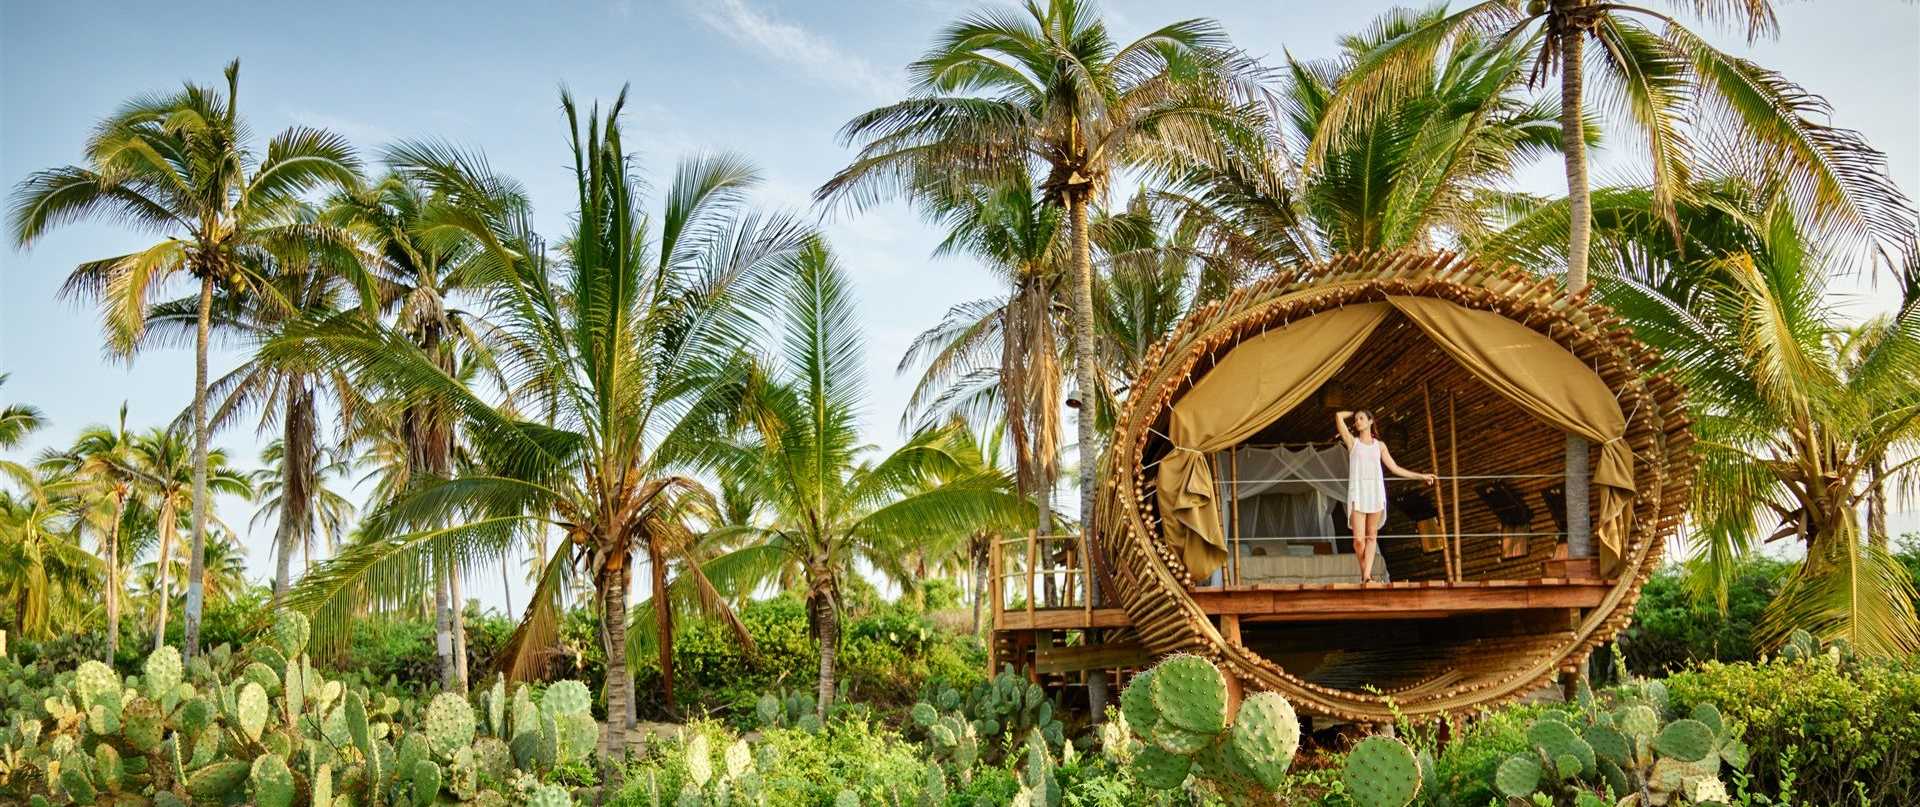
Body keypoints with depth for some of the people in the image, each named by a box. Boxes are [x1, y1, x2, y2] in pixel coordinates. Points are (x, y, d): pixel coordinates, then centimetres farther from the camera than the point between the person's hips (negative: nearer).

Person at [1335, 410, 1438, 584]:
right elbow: (1339, 416, 1)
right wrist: (1353, 413, 19)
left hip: (1376, 491, 2)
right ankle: (1364, 572, 9)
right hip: (1357, 492, -2)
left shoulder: (1380, 445, 17)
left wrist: (1421, 476, 17)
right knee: (1359, 539, -9)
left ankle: (1367, 575, -9)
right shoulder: (1352, 441, 10)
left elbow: (1395, 468, 18)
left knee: (1372, 536, -3)